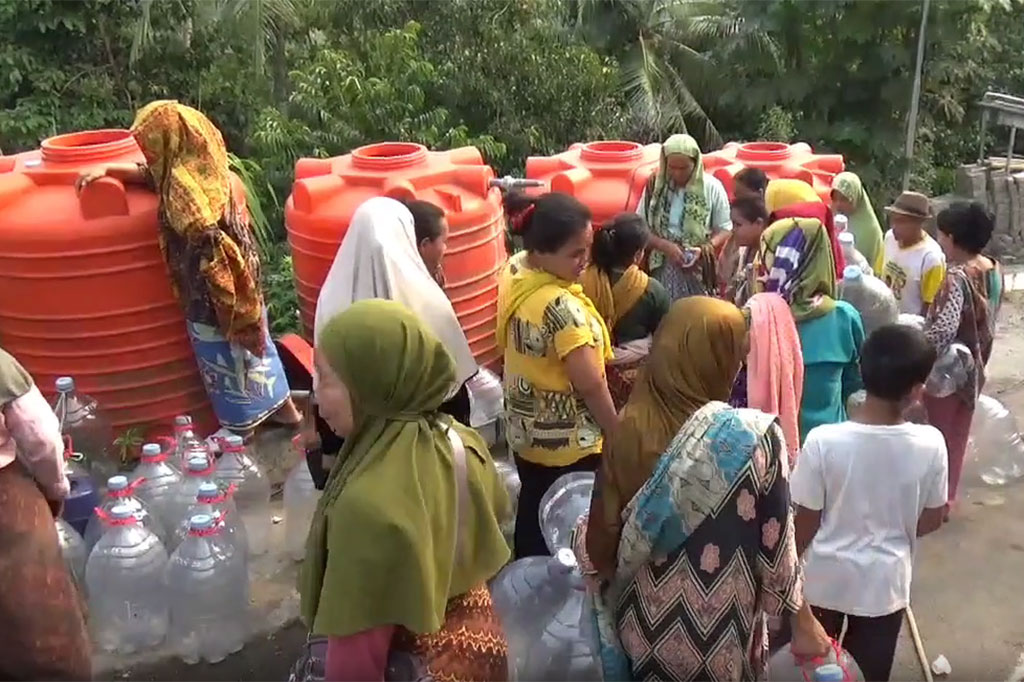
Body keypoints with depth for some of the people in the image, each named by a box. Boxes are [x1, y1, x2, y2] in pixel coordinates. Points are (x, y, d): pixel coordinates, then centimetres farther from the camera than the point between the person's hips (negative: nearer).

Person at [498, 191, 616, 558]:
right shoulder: (562, 306, -32)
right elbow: (591, 385, -25)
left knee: (532, 515, 24)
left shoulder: (514, 270, -7)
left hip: (525, 429, 8)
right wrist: (617, 433, -10)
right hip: (568, 443, -8)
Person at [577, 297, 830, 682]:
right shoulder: (755, 437, -23)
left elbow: (603, 533, -7)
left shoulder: (630, 427, -15)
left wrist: (581, 540, 16)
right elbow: (776, 544, -14)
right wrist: (804, 622, 2)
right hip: (717, 628, -2)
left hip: (645, 618, 2)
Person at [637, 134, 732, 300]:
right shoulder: (655, 185, -2)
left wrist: (705, 248, -18)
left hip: (698, 270, -1)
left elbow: (724, 228, 1)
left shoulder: (712, 187, -6)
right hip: (661, 269, 1)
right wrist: (666, 246, -16)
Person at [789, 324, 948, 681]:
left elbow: (806, 522, -14)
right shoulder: (930, 444, -19)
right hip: (885, 582, 1)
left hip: (825, 577, -1)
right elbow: (931, 520, -4)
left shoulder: (823, 440, -24)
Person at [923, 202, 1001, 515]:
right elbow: (984, 318, 10)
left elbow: (943, 330, -37)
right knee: (956, 436, 20)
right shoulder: (994, 270, 0)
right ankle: (947, 496, 35)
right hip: (974, 367, 8)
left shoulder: (956, 277, -26)